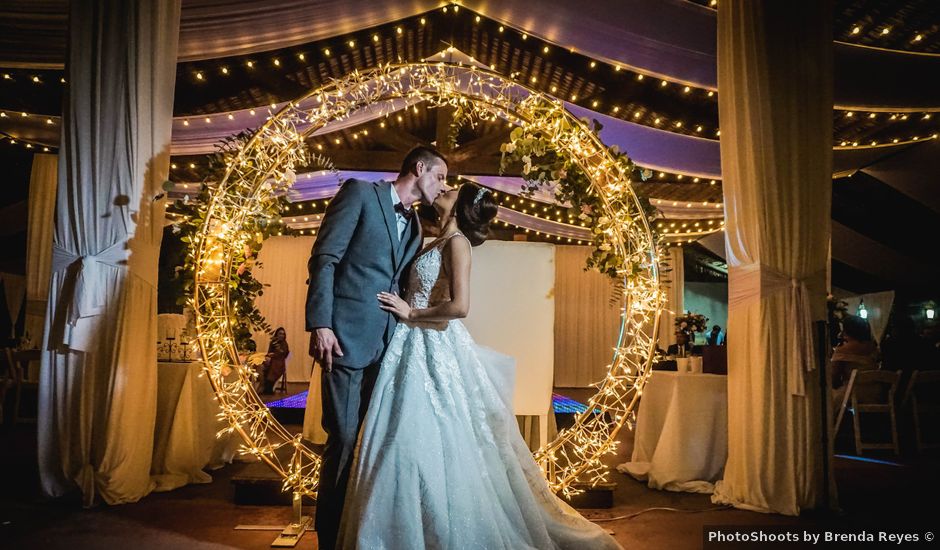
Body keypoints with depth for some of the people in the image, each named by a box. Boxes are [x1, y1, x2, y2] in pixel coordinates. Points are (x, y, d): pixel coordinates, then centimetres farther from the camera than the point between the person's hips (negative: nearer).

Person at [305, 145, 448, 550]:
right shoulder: (360, 193, 1)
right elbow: (323, 259, -7)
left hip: (387, 345, 6)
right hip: (346, 338, -6)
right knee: (344, 438, -3)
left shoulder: (414, 227, 20)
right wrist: (320, 324, -16)